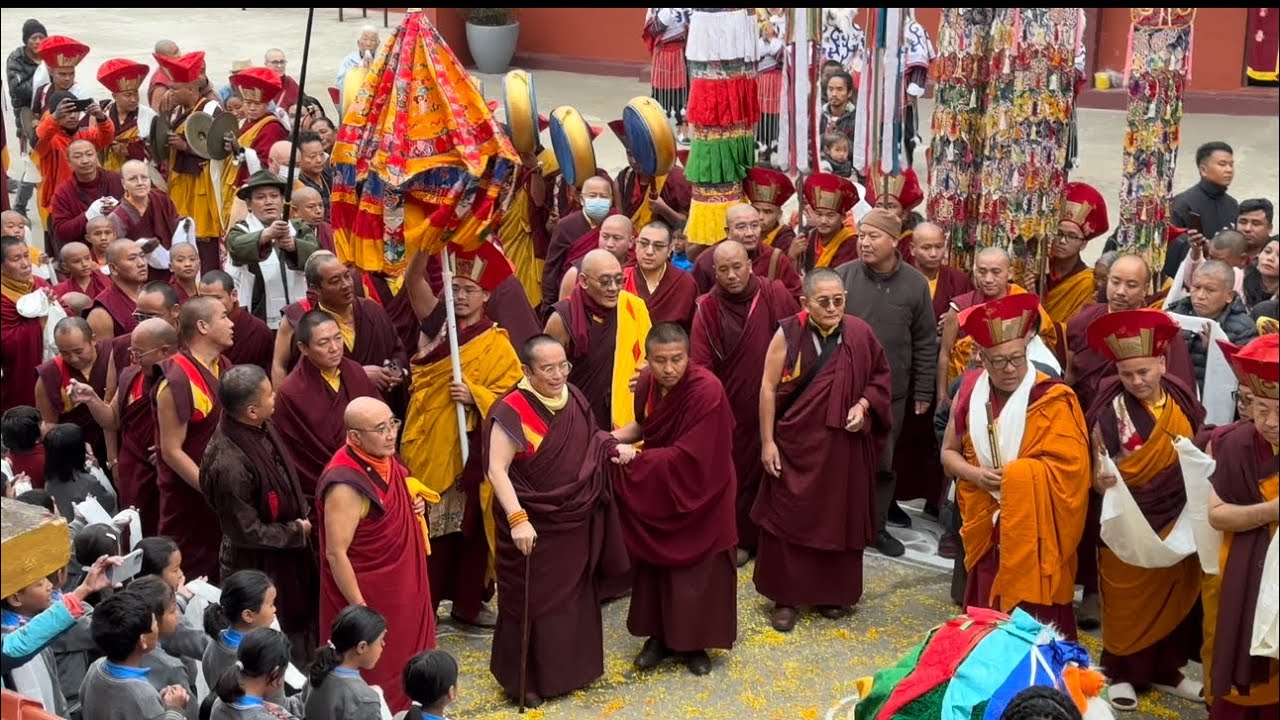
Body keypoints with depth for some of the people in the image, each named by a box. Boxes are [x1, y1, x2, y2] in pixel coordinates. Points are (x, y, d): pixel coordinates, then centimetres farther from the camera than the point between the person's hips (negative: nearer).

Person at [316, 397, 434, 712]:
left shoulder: (384, 458, -3)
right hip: (369, 593, -9)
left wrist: (414, 504, -3)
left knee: (403, 658, 25)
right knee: (375, 677, 10)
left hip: (400, 584, 9)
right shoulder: (346, 485, -29)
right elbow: (336, 554, -26)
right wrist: (360, 610, -22)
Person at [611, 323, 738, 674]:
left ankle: (693, 643, 26)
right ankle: (660, 635, 32)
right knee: (655, 567, 15)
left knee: (697, 573, 8)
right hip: (655, 493, 5)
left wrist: (634, 458, -22)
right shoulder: (647, 382, -9)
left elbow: (688, 457, -28)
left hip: (697, 497, -5)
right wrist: (614, 437, -6)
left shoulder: (707, 391, -28)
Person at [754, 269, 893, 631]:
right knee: (789, 517, 4)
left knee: (840, 517, 11)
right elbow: (768, 388, -7)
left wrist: (863, 405, -9)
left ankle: (833, 593, 27)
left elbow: (881, 376, 9)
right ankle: (785, 597, 16)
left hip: (844, 445, 2)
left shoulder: (859, 333, -5)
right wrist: (767, 442, -9)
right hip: (796, 442, -2)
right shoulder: (788, 334, -10)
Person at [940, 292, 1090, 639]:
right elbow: (949, 453, 10)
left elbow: (1070, 469, -16)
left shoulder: (1052, 400, -11)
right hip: (988, 531, 4)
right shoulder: (970, 391, 3)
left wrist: (1011, 474, -16)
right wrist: (976, 475, -10)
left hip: (1035, 533, -4)